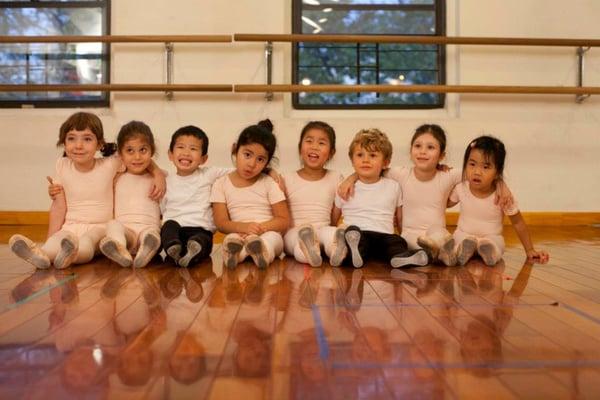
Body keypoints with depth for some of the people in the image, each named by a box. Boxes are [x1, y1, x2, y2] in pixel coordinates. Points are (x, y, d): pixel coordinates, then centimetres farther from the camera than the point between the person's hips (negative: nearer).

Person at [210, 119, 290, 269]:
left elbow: (284, 220, 2)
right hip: (239, 232, 0)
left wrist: (260, 228, -17)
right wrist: (243, 227, -21)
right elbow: (221, 222, 0)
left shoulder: (269, 183, 6)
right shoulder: (221, 184, 8)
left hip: (267, 233, 0)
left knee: (273, 238, -34)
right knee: (231, 239, -33)